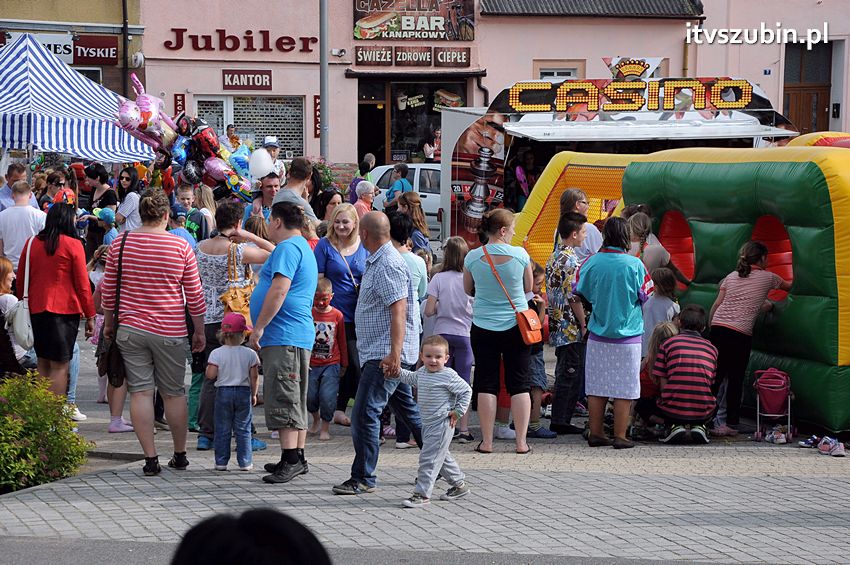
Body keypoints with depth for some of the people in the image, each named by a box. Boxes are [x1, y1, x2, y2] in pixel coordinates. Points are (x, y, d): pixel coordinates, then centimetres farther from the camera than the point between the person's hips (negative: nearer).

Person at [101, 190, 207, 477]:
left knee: (140, 391, 3)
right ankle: (180, 455, 21)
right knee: (174, 393, 11)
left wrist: (109, 322, 19)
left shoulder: (121, 243, -1)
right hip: (171, 332, -1)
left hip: (131, 328, 1)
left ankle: (150, 458, 0)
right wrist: (199, 330, 10)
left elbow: (108, 289, 6)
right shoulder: (181, 247, -5)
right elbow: (194, 294, 0)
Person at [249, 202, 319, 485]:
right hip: (298, 335, 11)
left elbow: (279, 291, -21)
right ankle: (297, 458, 17)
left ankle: (290, 460, -15)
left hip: (284, 336, -11)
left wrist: (258, 328, -19)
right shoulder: (302, 248, 22)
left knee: (284, 400, -12)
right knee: (295, 401, 13)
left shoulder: (288, 248, -12)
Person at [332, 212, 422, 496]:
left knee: (364, 413, -10)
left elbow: (399, 311, -23)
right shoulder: (377, 262, 16)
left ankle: (363, 478, -7)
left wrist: (394, 355, -28)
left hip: (385, 354, -11)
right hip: (385, 354, 11)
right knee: (408, 410, 16)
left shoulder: (389, 265, -16)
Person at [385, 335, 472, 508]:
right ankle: (459, 485, 35)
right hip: (428, 424, 9)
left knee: (429, 458, -11)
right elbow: (410, 378, 29)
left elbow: (466, 390, -8)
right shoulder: (422, 372, 8)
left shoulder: (449, 376, -14)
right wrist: (396, 372, 12)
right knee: (441, 457, 19)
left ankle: (422, 494, -9)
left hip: (442, 424, -9)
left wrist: (458, 412, -11)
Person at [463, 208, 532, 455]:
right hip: (515, 324, -1)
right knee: (519, 385, 6)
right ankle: (521, 441, 5)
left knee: (486, 384, 6)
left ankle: (487, 441, 6)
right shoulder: (520, 254, -10)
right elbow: (528, 287, 5)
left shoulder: (472, 257, -6)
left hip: (483, 327, 1)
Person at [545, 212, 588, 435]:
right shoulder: (570, 260, -16)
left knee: (564, 374, 13)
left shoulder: (554, 257, 13)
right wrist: (584, 324, -12)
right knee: (571, 375, -4)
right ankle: (560, 421, -3)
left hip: (558, 327, 9)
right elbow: (574, 297, -19)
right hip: (572, 329, -9)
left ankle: (560, 419, 16)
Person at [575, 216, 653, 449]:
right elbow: (644, 296, 0)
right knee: (624, 389, 3)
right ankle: (620, 436, 4)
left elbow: (580, 293, 6)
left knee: (596, 387, 9)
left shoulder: (591, 262, -5)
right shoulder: (634, 264, -10)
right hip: (627, 334, -2)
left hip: (597, 334, 3)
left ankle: (596, 434, 14)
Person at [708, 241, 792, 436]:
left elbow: (717, 304, 10)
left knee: (715, 376, 9)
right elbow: (789, 286, 25)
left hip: (718, 327, 4)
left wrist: (710, 327, 16)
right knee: (735, 379, 2)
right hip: (740, 333, -4)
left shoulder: (732, 276, 16)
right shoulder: (767, 277, 7)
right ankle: (731, 424, 5)